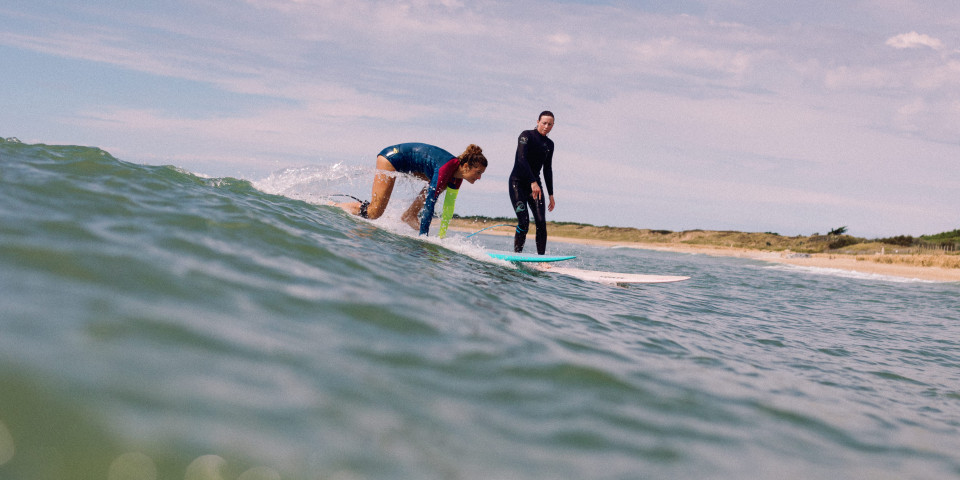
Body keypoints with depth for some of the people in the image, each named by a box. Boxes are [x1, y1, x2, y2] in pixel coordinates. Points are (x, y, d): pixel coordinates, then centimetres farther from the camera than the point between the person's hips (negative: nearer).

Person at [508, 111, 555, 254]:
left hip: (535, 184, 6)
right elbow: (522, 159, -20)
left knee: (541, 223, -10)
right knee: (524, 222, -17)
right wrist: (533, 182, -30)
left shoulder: (549, 144, 13)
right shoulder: (526, 135, -7)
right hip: (518, 182, -6)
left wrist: (551, 195, 14)